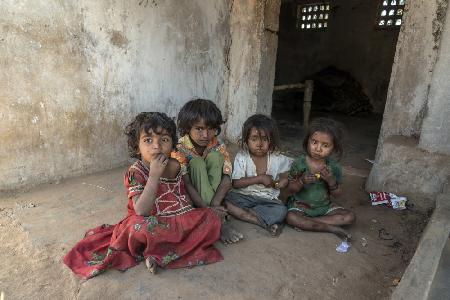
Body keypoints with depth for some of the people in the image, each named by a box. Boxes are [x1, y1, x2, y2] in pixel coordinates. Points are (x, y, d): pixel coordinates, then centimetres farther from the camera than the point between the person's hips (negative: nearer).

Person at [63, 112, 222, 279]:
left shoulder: (175, 166, -2)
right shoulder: (136, 173, -16)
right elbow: (141, 211, -30)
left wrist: (207, 207, 6)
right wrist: (154, 175, -34)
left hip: (177, 221, 5)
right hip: (150, 225, -5)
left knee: (211, 218, -15)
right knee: (139, 225, -38)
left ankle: (158, 254, -16)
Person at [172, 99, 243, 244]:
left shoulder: (218, 146, -11)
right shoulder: (179, 149, -20)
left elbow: (227, 179, -18)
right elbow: (185, 184, -29)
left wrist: (214, 204, -33)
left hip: (212, 191, 3)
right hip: (189, 195, -2)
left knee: (214, 156, -21)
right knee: (196, 162, -29)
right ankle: (220, 221, -30)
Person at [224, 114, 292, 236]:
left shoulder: (277, 159, -1)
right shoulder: (241, 157, -5)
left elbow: (285, 178, 11)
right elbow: (236, 183, -12)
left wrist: (276, 184, -11)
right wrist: (260, 178, -18)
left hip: (267, 199, 0)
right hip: (244, 196, 1)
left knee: (281, 210, -28)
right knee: (226, 200, -29)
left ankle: (240, 213, -23)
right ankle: (266, 223, -26)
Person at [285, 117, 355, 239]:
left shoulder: (334, 166, -8)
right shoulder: (299, 163, -14)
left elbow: (337, 194, -4)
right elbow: (291, 189, -9)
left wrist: (331, 181, -24)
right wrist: (301, 181, -30)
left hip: (324, 206, 3)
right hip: (301, 205, -3)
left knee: (350, 217, -14)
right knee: (291, 218, -31)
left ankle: (305, 223, -16)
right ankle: (331, 228, -17)